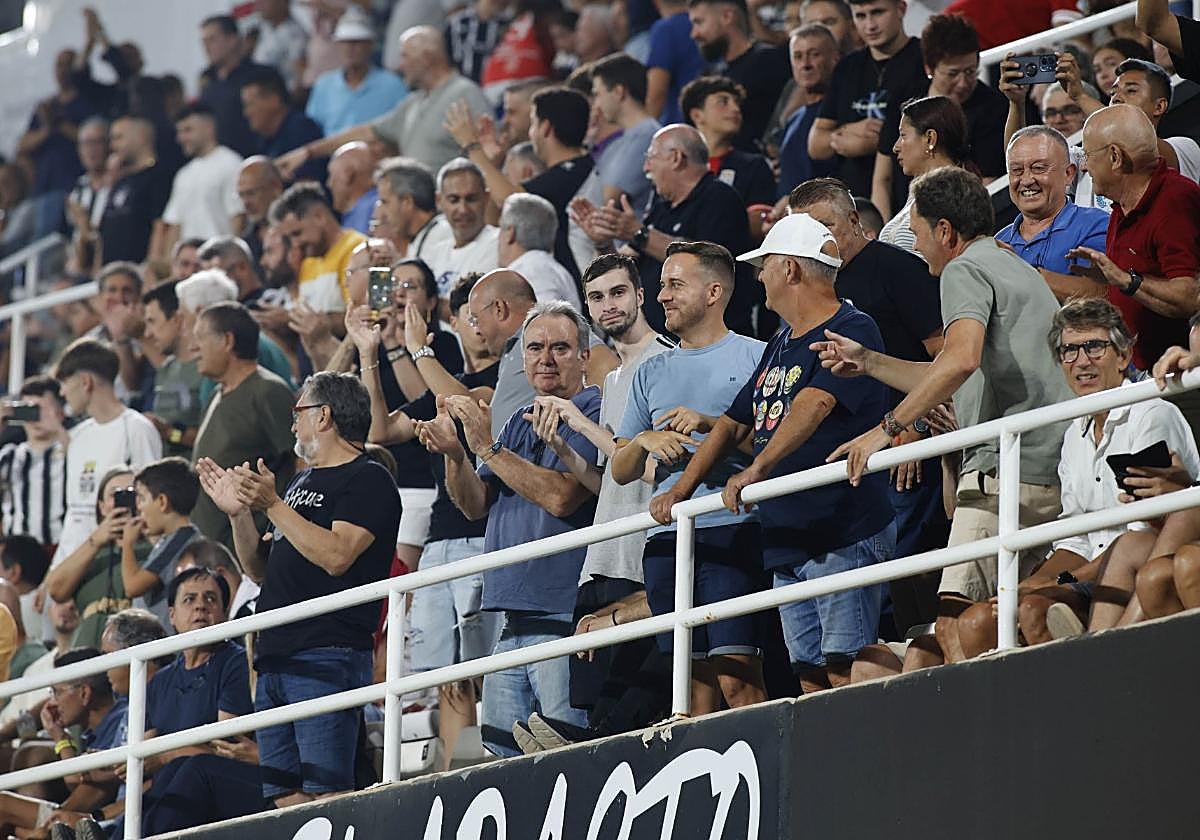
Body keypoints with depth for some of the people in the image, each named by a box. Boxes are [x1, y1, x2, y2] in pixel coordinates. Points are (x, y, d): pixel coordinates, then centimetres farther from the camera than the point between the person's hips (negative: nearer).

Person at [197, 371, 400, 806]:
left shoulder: (367, 480, -4)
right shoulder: (301, 483, 23)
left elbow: (336, 556, -18)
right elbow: (261, 570, 24)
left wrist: (272, 505, -15)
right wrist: (238, 512, 9)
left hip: (327, 658, -9)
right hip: (275, 658, 9)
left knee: (326, 794, -15)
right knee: (284, 796, 4)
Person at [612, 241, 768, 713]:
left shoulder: (754, 357, 5)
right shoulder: (652, 373, 23)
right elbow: (620, 471, 22)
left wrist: (711, 423, -14)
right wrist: (644, 441, 0)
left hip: (733, 527, -6)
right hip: (666, 537, 6)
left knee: (737, 677, -15)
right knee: (695, 681, 4)